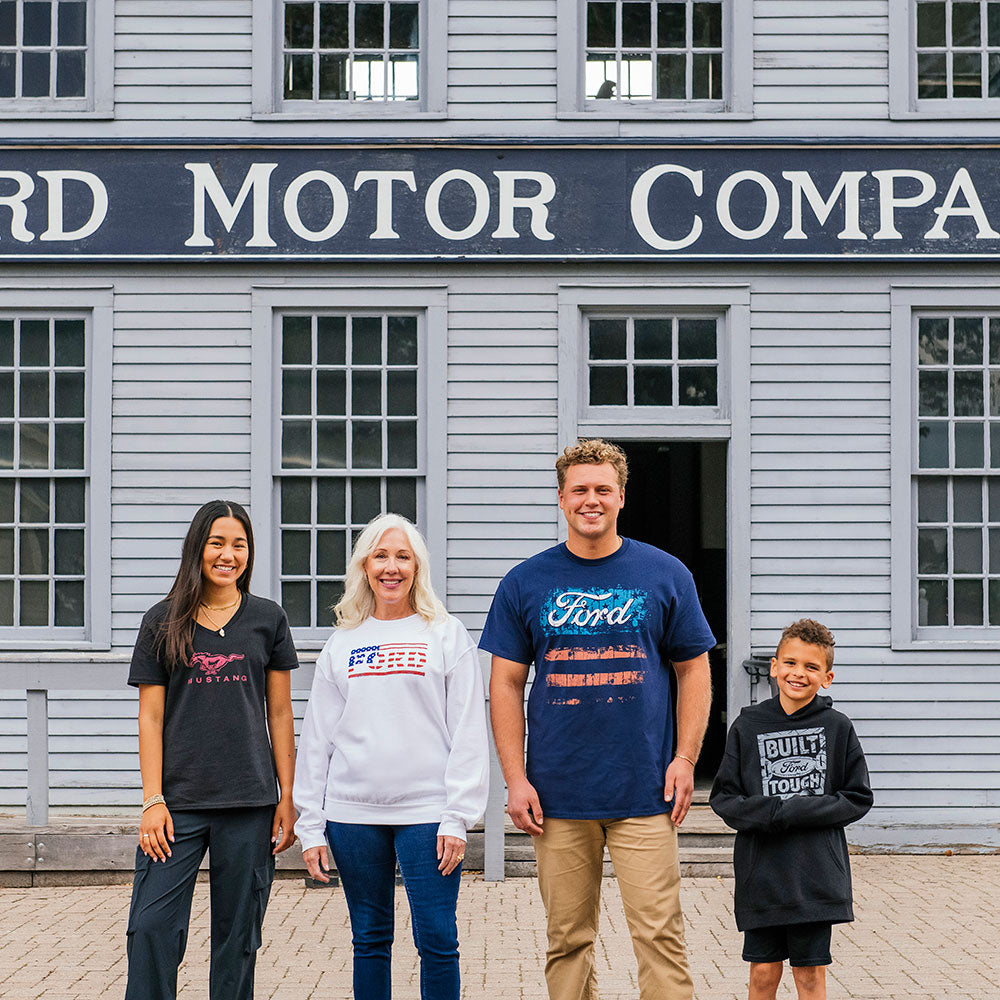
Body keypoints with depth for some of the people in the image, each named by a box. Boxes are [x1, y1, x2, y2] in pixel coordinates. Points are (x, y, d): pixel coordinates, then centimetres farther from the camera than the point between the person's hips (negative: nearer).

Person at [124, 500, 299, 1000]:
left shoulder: (267, 619, 8)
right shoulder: (163, 622, 6)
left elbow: (279, 714, 9)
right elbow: (151, 717, 4)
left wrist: (287, 798, 5)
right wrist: (153, 800, -4)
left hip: (249, 806, 1)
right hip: (178, 802, 0)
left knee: (236, 935, 4)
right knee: (151, 927, -10)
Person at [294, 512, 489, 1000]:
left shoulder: (446, 635, 4)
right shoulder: (342, 643, 11)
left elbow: (469, 733, -1)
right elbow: (317, 737, 11)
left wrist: (458, 816, -9)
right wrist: (311, 826, 6)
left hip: (426, 810, -3)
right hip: (353, 813, 3)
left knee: (437, 940, -4)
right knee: (370, 938, 9)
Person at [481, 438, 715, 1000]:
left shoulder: (665, 575, 5)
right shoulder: (526, 583, 7)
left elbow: (694, 670, 9)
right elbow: (506, 685, 7)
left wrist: (686, 758, -2)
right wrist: (516, 778, -1)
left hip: (645, 791, -1)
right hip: (558, 795, 1)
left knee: (659, 933, -5)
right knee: (568, 938, 7)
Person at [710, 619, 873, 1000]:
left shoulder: (837, 727, 1)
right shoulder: (748, 726, 2)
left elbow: (858, 798, 1)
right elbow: (723, 798, 3)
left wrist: (794, 813, -12)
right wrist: (772, 813, -16)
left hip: (816, 874, -1)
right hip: (761, 872, 1)